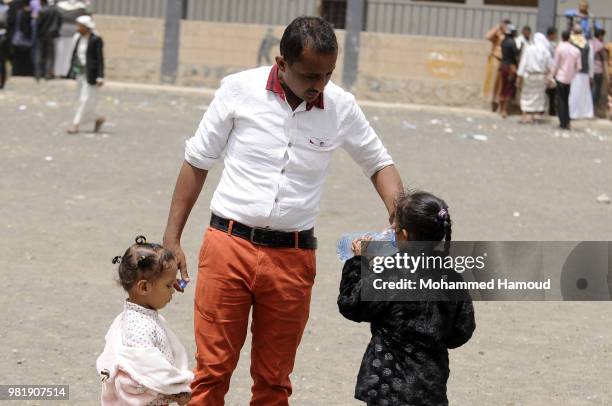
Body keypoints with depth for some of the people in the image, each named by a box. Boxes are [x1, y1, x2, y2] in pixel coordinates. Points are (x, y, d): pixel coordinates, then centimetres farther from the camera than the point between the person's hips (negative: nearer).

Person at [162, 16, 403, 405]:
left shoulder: (341, 106, -1)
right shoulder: (240, 90, -6)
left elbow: (379, 162, 15)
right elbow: (197, 162, 4)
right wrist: (172, 240, 3)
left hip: (292, 259, 2)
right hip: (229, 246, -2)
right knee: (212, 371, -3)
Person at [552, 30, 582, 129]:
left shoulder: (560, 48, -9)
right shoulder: (576, 50, 3)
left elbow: (555, 65, -8)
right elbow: (579, 66, 4)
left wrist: (552, 75, 1)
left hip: (561, 77, -4)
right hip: (570, 79, 4)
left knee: (561, 100, 1)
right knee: (566, 100, 15)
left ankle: (563, 122, -4)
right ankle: (567, 122, 11)